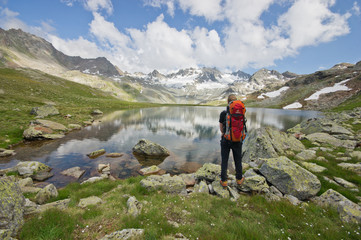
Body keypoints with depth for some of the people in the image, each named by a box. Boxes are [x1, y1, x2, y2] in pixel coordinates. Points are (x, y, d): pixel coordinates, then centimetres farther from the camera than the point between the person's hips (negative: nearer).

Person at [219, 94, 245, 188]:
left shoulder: (223, 113, -13)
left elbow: (221, 128, -2)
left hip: (226, 141, -2)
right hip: (237, 141, 2)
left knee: (224, 161, 11)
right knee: (238, 160, 19)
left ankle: (224, 181, 20)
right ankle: (239, 179, 36)